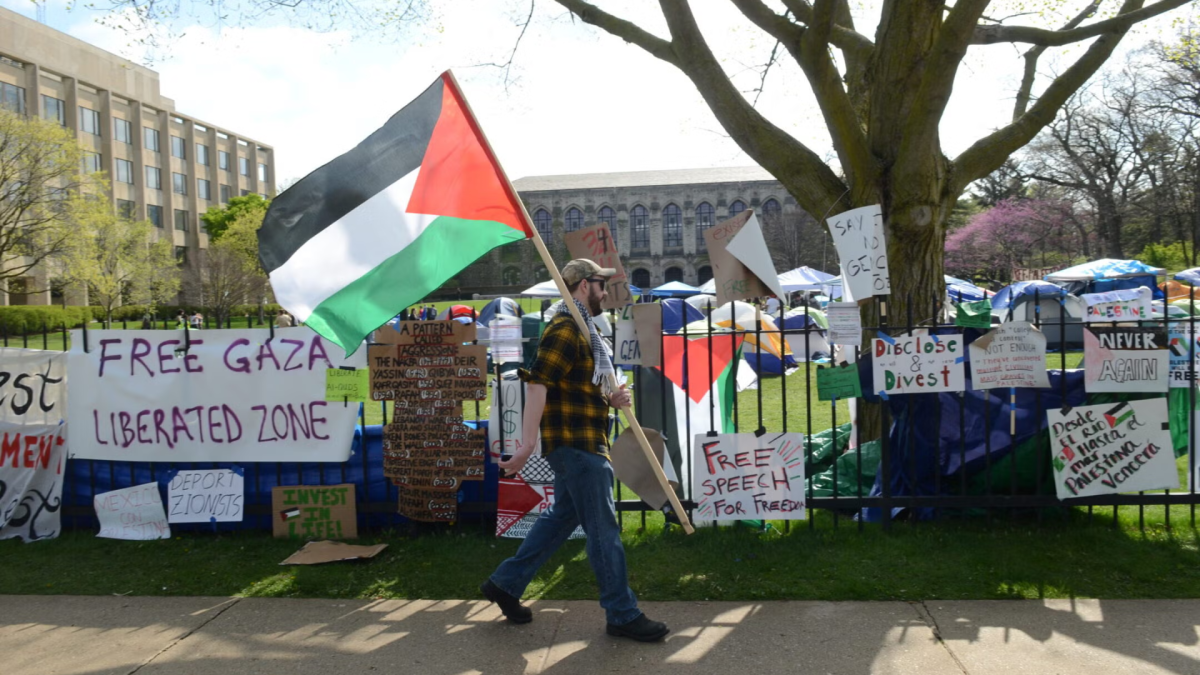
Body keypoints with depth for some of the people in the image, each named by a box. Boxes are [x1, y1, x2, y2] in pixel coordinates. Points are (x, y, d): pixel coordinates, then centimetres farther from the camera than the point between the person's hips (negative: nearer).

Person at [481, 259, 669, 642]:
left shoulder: (584, 331, 17)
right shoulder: (566, 331, -16)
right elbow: (537, 385, -24)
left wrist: (610, 399, 4)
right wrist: (528, 445, -29)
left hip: (581, 444, 11)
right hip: (575, 443, -11)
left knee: (562, 517, 18)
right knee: (603, 529, -2)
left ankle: (505, 584, 27)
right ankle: (622, 615, 9)